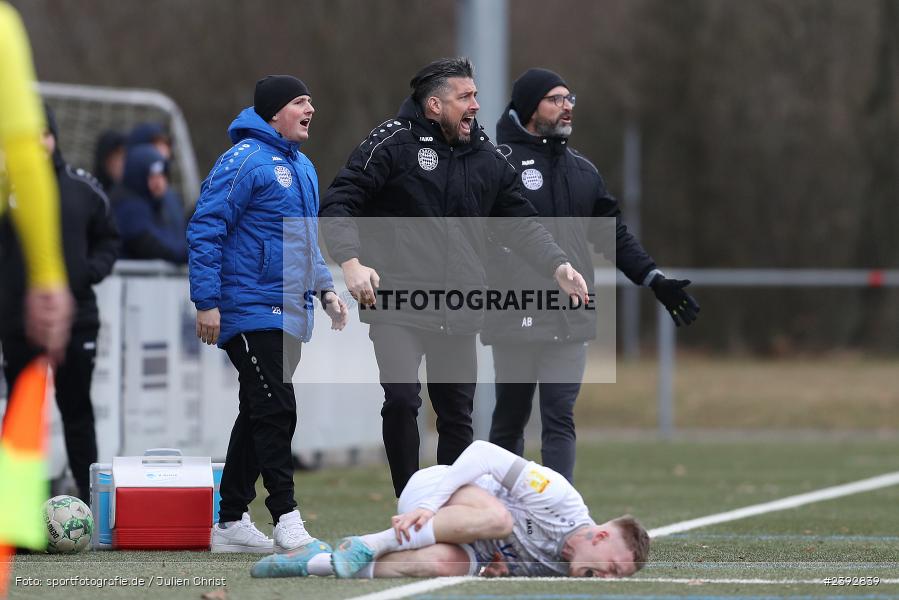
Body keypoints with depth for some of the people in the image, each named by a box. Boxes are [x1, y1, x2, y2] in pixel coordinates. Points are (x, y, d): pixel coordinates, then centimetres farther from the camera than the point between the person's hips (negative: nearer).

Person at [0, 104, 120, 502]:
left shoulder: (82, 187, 3)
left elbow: (108, 237, 14)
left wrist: (93, 270, -3)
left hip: (76, 317, 2)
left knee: (77, 408, 8)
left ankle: (89, 491, 13)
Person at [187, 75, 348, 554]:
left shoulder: (302, 167, 17)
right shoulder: (244, 160, -12)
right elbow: (205, 230, -15)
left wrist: (324, 287, 17)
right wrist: (207, 302, -18)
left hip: (289, 313, 9)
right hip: (251, 312, -9)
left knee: (260, 416, 12)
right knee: (276, 411, -14)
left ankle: (231, 522, 17)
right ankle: (286, 519, -13)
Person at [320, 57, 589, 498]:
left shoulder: (487, 158, 11)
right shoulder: (393, 143, -5)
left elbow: (519, 222, 19)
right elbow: (338, 204, -8)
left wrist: (557, 266, 2)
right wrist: (351, 262, -24)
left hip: (459, 311, 5)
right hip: (398, 307, -5)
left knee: (457, 416, 9)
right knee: (401, 399, -20)